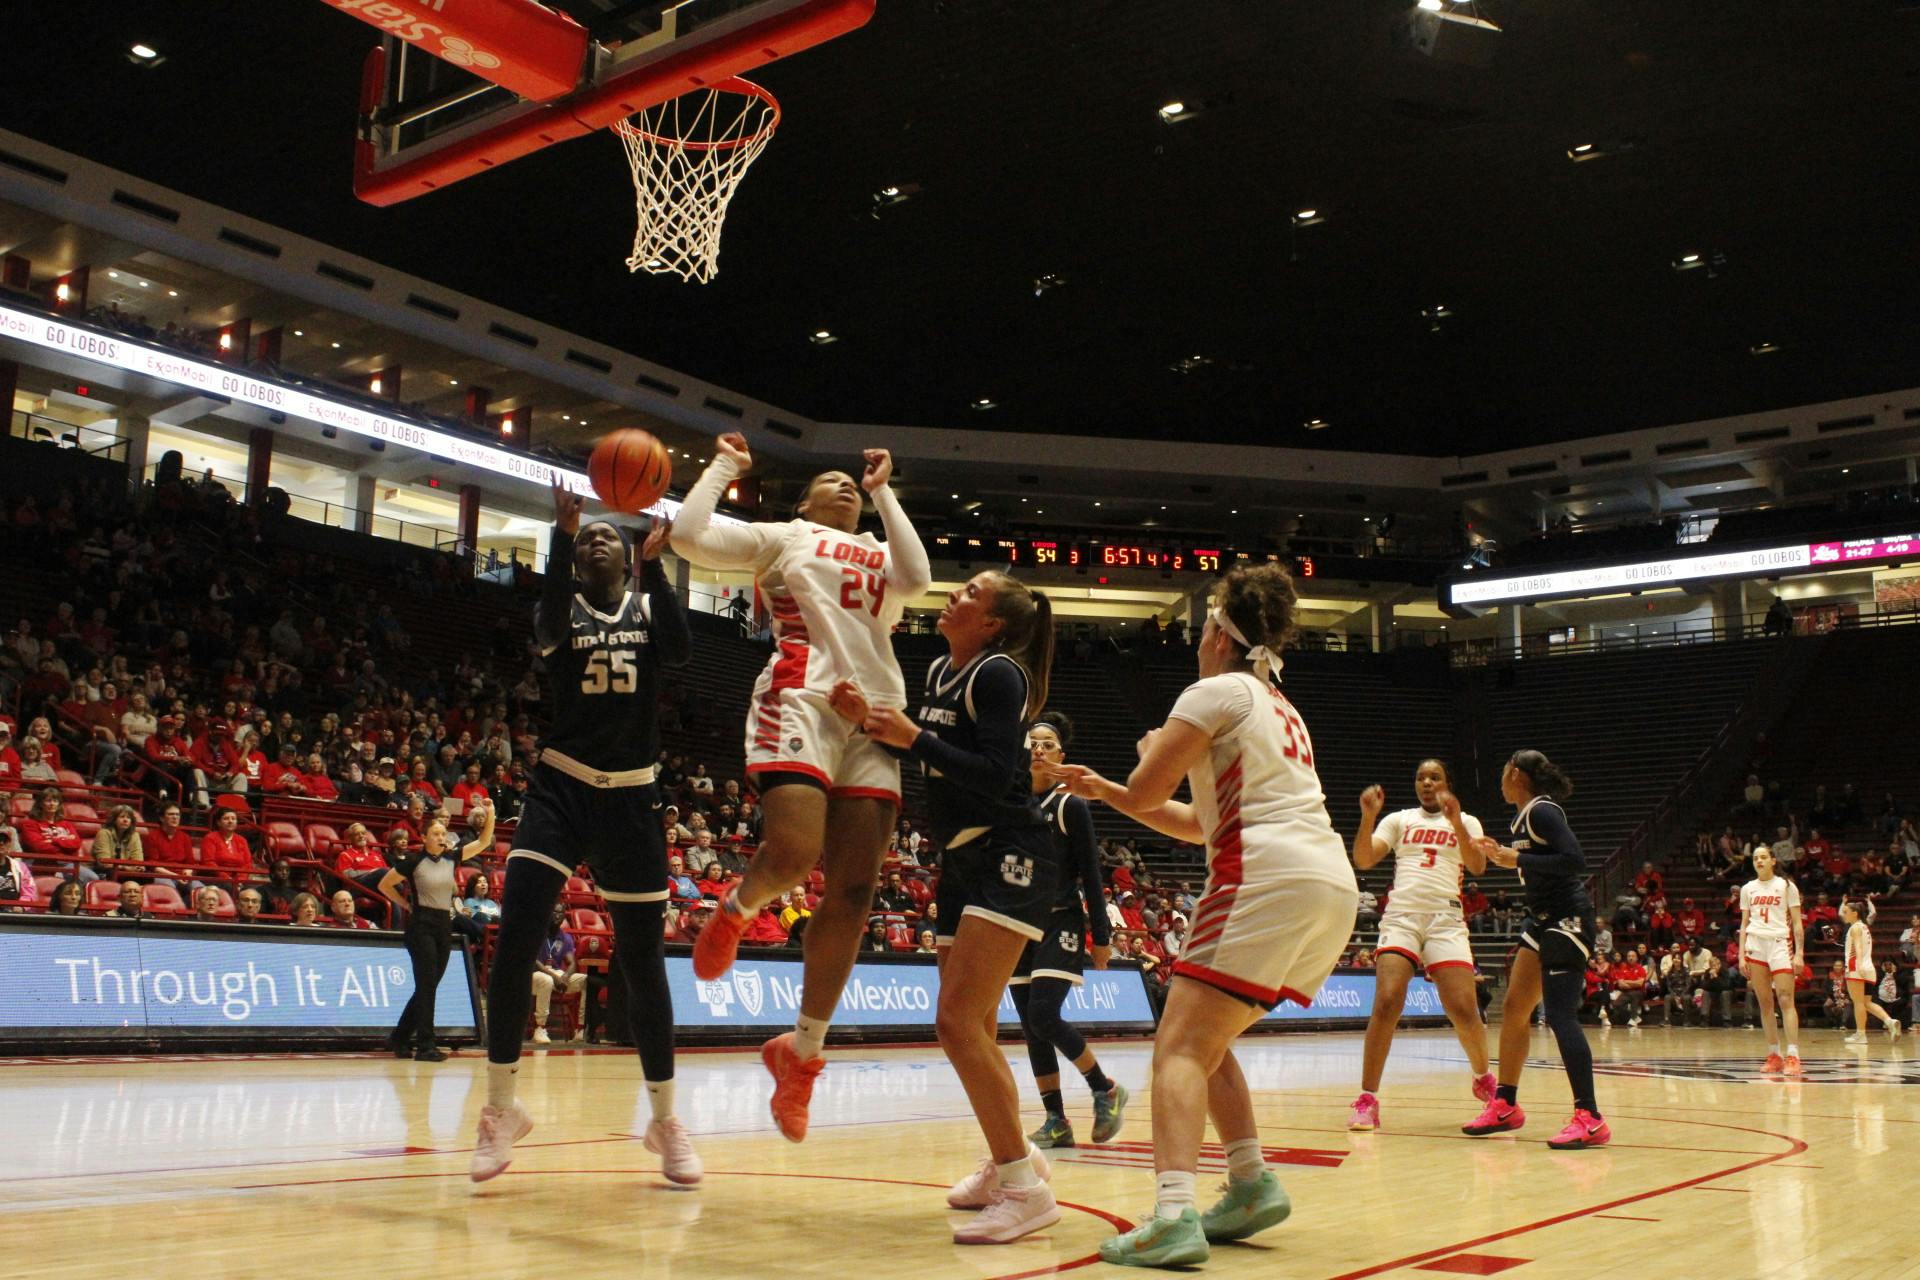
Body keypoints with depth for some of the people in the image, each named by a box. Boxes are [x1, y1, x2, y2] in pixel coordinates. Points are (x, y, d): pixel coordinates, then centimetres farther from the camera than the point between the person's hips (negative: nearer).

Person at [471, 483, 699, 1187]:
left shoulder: (648, 607, 9)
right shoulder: (562, 607, 7)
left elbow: (679, 650, -13)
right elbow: (549, 628, -19)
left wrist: (654, 566, -19)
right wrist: (561, 535, -27)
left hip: (630, 797, 1)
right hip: (560, 788, 0)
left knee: (643, 959, 3)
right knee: (515, 937, -17)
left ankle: (665, 1119, 17)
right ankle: (501, 1109, -1)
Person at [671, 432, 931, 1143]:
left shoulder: (880, 557, 28)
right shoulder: (784, 537, 18)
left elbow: (916, 578, 4)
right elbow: (690, 536, 5)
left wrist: (884, 493, 11)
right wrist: (724, 467, 15)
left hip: (875, 717, 4)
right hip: (803, 699, -4)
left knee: (853, 892, -3)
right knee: (791, 855, -26)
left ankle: (803, 1050, 6)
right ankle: (735, 912, 9)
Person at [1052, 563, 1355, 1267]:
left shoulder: (1218, 691, 2)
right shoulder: (1279, 707, 28)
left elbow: (1145, 792, -4)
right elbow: (1195, 823, 29)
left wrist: (1149, 749, 17)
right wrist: (1102, 790, 29)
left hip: (1271, 878, -9)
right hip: (1334, 884, 9)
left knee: (1180, 1046, -11)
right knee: (1207, 1041, 19)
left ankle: (1174, 1216, -25)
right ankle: (1251, 1183, 12)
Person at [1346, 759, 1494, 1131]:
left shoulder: (1466, 822, 13)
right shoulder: (1399, 820, 15)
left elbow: (1478, 866, -6)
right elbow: (1363, 859, 2)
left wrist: (1455, 821, -20)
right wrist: (1368, 816, -14)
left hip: (1446, 921, 0)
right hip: (1400, 916, 0)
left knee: (1464, 1010, -7)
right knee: (1387, 1002, -17)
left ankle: (1484, 1079, 23)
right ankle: (1366, 1100, -13)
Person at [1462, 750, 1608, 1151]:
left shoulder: (1542, 811, -14)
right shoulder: (1525, 817, 14)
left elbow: (1575, 861, -24)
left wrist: (1519, 859, -21)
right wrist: (1501, 854, 17)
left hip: (1567, 920, -10)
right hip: (1543, 921, 10)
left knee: (1560, 1015, -14)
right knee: (1514, 1008, 10)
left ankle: (1589, 1118, -12)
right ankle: (1506, 1106, 19)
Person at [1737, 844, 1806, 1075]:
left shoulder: (1786, 886, 4)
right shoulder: (1748, 889, 13)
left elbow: (1797, 923, 1)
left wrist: (1799, 952, -8)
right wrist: (1741, 955, 6)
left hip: (1780, 943, -4)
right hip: (1755, 945, 4)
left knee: (1786, 1000, -13)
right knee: (1765, 1003, 3)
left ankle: (1793, 1056, -16)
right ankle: (1774, 1055, 7)